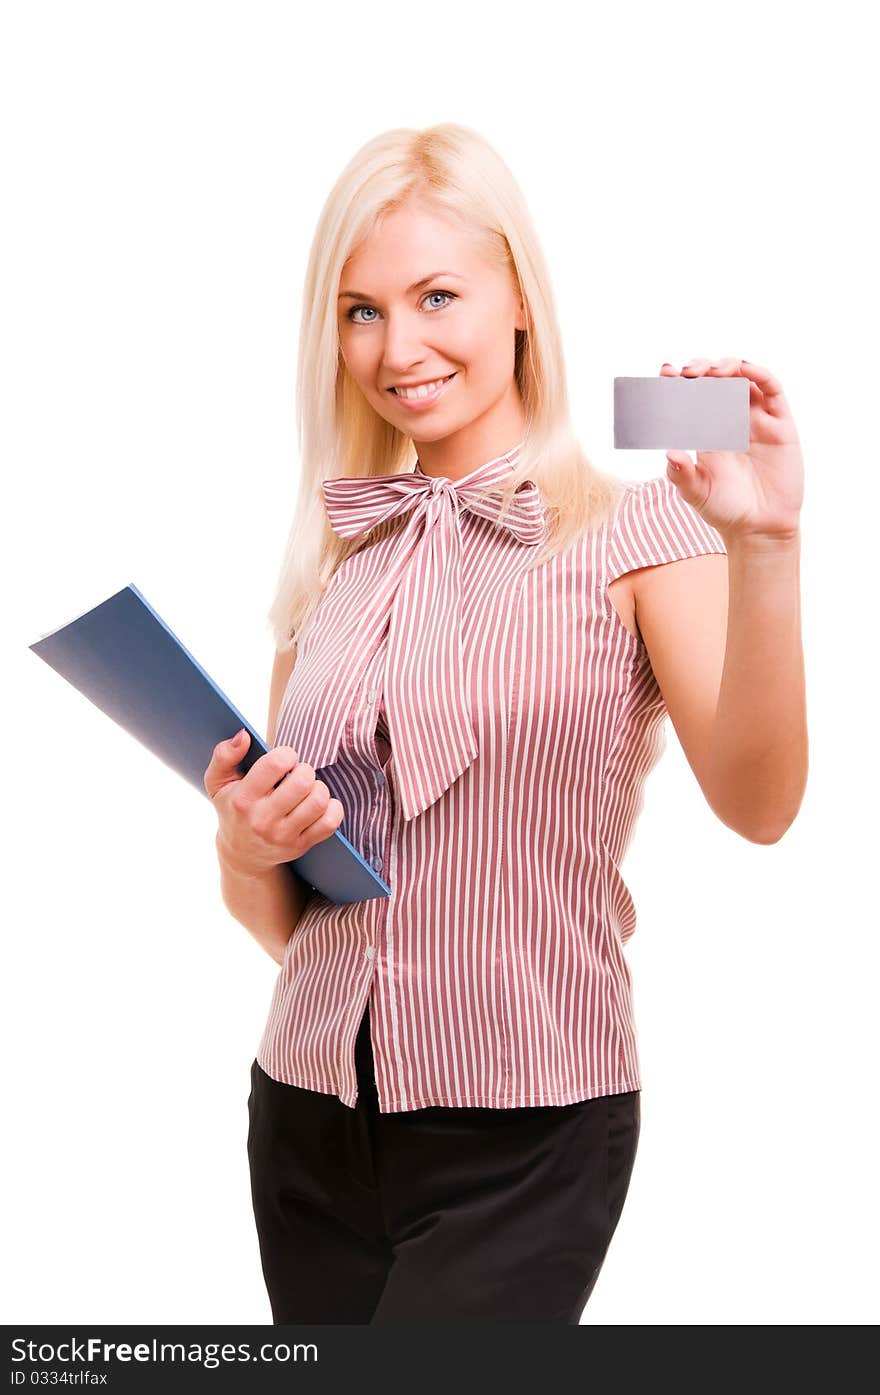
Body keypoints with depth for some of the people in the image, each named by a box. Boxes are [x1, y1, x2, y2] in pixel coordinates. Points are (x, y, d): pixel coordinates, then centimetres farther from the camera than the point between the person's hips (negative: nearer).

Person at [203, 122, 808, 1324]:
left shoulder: (633, 532, -5)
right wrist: (245, 848, -9)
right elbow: (275, 923, 12)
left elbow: (757, 806, -20)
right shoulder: (332, 562, 8)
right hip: (308, 1121, 5)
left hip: (524, 1137, -4)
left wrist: (765, 547, -32)